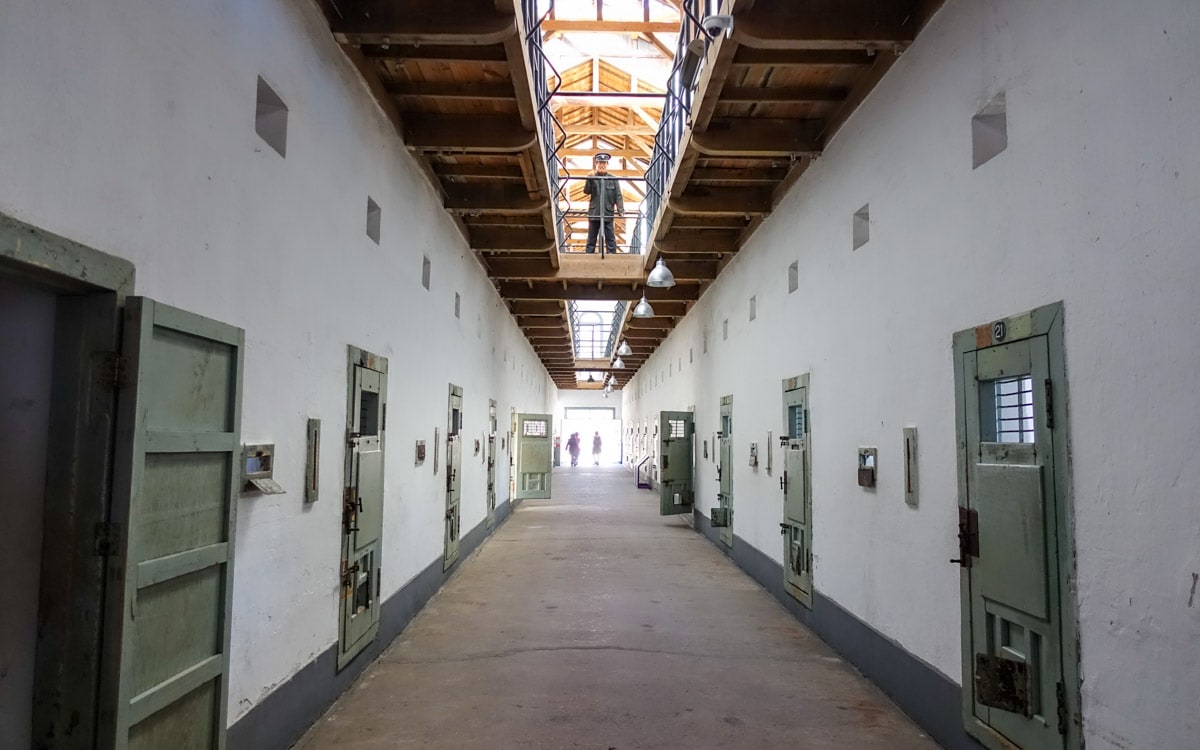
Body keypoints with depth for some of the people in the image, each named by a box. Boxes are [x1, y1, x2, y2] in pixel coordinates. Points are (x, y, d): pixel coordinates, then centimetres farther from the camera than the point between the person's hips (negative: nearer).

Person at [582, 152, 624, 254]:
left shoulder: (613, 179, 4)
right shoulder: (593, 178, 5)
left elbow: (618, 196, 2)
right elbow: (586, 191, -6)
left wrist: (620, 210, -8)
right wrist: (589, 180, -20)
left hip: (608, 214, -1)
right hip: (594, 214, 1)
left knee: (610, 239, 2)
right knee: (591, 239, 7)